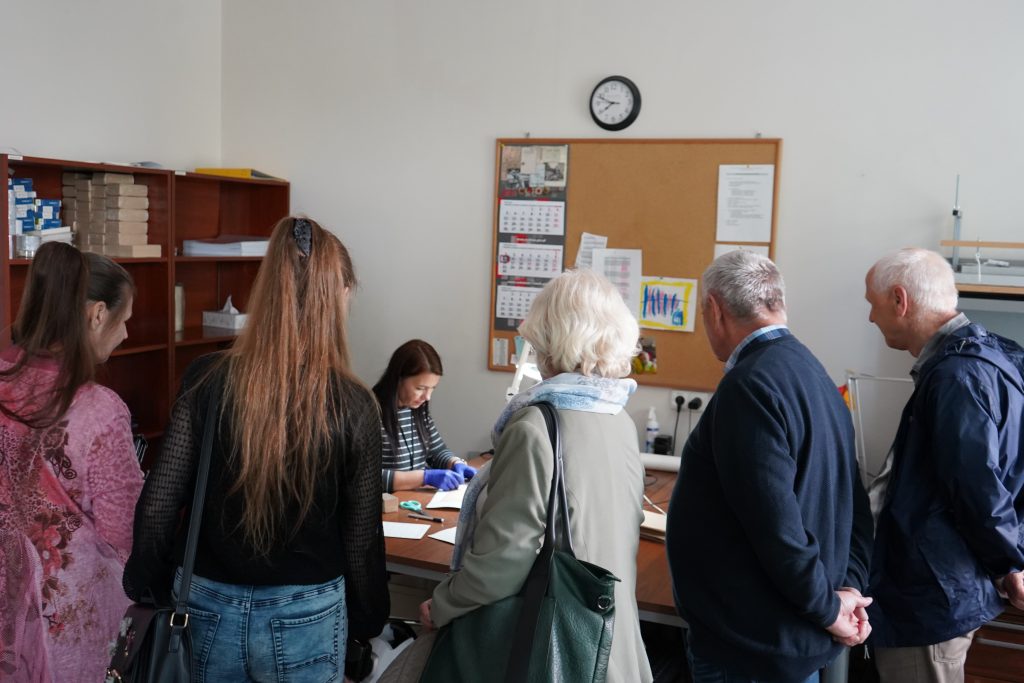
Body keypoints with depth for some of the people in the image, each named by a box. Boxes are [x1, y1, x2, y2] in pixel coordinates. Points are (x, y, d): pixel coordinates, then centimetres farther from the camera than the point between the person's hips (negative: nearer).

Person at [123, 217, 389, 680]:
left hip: (211, 605, 2)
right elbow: (360, 536, -6)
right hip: (305, 615, -1)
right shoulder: (353, 405, -14)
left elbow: (159, 503, -7)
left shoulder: (206, 380, -11)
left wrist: (145, 587, 8)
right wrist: (366, 620, 9)